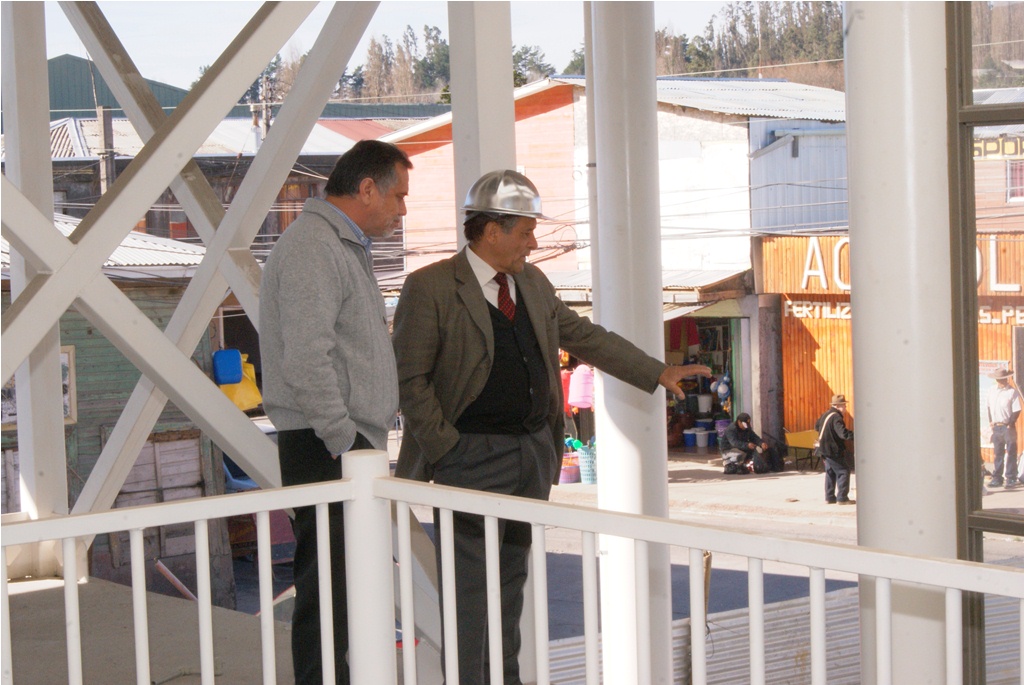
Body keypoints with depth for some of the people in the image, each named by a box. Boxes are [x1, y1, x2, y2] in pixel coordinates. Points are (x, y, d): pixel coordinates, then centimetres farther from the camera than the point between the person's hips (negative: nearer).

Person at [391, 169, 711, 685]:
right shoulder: (429, 288, -10)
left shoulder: (532, 283, 12)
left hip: (534, 451, 7)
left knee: (512, 579, 15)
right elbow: (409, 379, -10)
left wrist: (658, 373, 20)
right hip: (472, 459, -7)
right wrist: (446, 448, -14)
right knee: (470, 588, -5)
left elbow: (582, 336, 22)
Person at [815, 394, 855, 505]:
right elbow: (843, 433, -32)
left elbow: (817, 427, 25)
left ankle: (830, 497, 19)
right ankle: (842, 498, -5)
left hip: (825, 449, 10)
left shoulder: (826, 414, 11)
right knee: (843, 472, -4)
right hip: (834, 450, -10)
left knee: (830, 473, 16)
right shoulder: (836, 417, -20)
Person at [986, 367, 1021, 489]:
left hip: (1007, 427, -5)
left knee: (1010, 453, 1)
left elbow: (1016, 411, -10)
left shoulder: (1012, 392, -9)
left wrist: (1010, 424, -14)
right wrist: (991, 422, 7)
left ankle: (1011, 479, 6)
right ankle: (997, 478, 15)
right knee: (997, 453, 10)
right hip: (996, 427, 5)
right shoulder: (992, 391, 8)